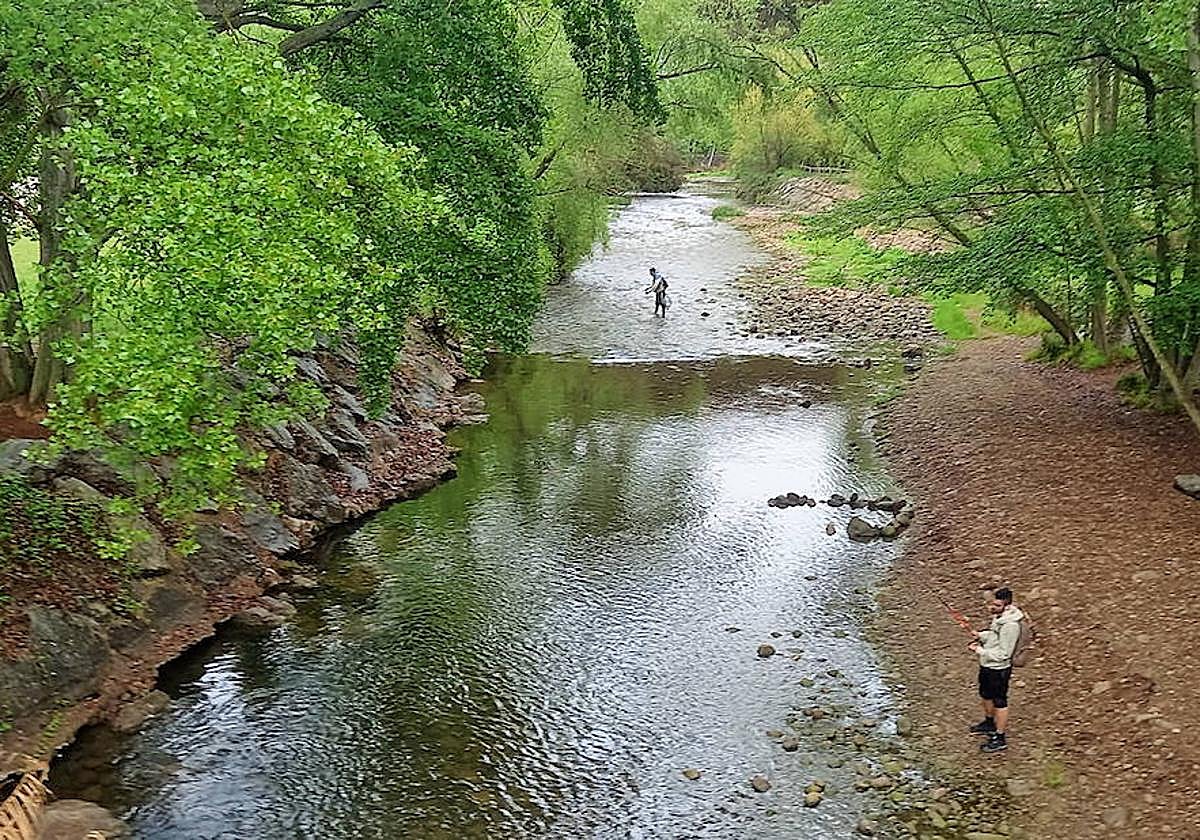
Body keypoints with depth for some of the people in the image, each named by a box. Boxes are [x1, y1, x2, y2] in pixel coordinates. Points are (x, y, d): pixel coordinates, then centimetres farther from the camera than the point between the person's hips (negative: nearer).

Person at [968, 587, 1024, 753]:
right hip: (987, 665, 10)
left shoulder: (1010, 625, -30)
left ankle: (1000, 739, 19)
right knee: (986, 695, 27)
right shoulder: (999, 616, -2)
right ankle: (989, 723, 50)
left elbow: (1003, 654, -28)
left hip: (999, 669, -10)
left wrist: (980, 651, -22)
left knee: (999, 702, 5)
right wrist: (982, 635, 2)